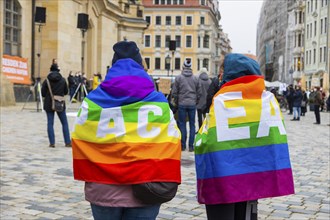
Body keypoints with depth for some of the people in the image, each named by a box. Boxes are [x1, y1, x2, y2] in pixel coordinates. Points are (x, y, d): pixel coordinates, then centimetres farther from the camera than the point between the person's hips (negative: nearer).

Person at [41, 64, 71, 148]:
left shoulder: (47, 81, -5)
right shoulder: (63, 80, -2)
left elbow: (43, 93, -4)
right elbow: (66, 92, 5)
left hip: (49, 104, 0)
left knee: (50, 123, 5)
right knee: (64, 123, 9)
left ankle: (52, 142, 2)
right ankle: (68, 142, 8)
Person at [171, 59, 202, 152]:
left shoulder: (178, 78, -3)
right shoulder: (195, 78, 4)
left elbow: (174, 92, -2)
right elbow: (199, 93, 6)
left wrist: (176, 102, 11)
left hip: (182, 104, -2)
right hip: (192, 105, 2)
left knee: (182, 124, 5)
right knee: (192, 124, 6)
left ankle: (183, 145, 6)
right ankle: (191, 146, 6)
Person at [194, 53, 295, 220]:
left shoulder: (221, 101, -14)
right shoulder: (269, 98, 1)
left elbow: (205, 142, -17)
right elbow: (275, 136, 6)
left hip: (222, 177, -4)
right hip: (254, 175, 5)